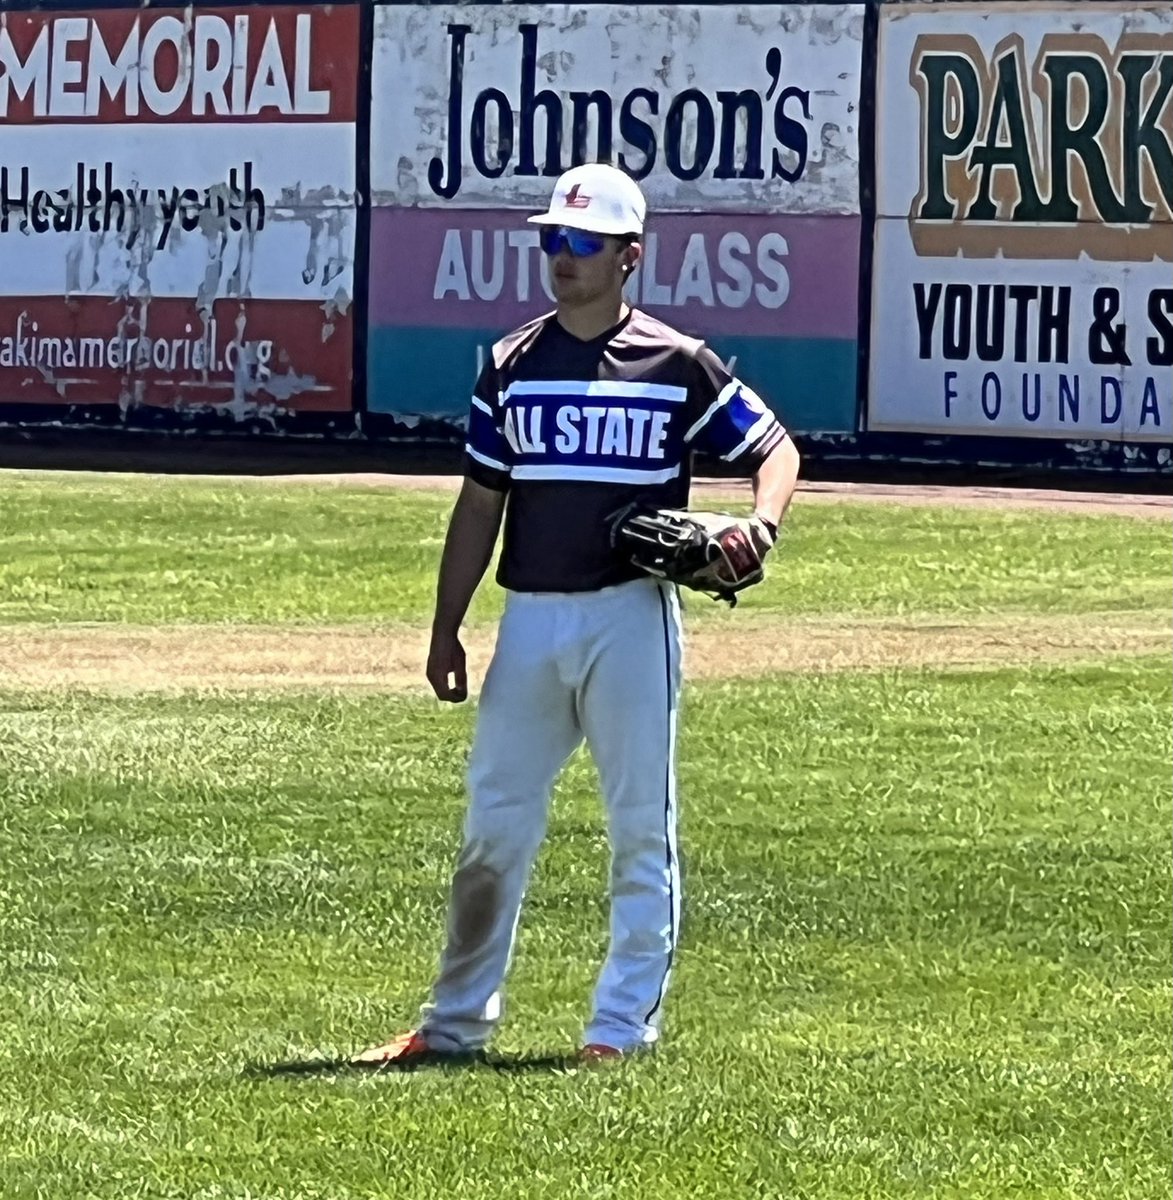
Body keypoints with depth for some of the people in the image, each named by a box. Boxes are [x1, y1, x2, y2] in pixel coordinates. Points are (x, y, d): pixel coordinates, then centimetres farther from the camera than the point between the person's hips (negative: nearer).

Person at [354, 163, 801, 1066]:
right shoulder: (512, 367, 10)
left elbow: (774, 448, 3)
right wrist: (446, 626, 8)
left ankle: (626, 1025, 5)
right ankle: (457, 1021, 13)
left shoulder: (677, 366, 0)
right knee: (494, 826, 5)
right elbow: (481, 503, 13)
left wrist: (761, 521, -19)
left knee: (641, 823, 0)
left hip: (631, 613, -3)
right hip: (530, 617, 3)